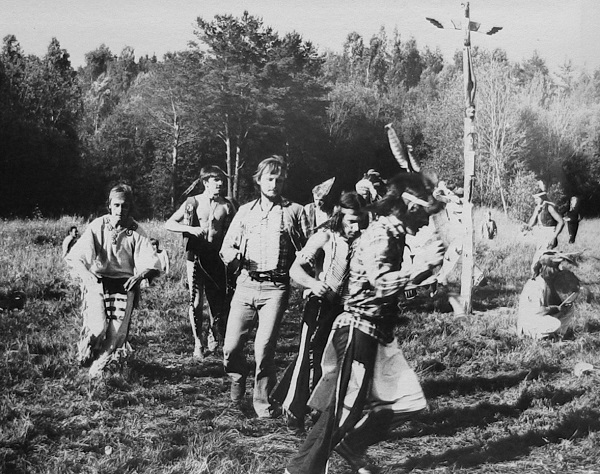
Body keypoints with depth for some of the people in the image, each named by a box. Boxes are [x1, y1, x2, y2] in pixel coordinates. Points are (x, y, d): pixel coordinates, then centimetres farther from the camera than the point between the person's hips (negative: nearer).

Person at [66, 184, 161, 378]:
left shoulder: (136, 231, 1)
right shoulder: (97, 226, -1)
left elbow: (153, 262, -7)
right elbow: (75, 256, -9)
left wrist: (141, 274, -28)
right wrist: (85, 273, -28)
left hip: (125, 283, 1)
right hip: (98, 280, -1)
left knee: (118, 333, -14)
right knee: (98, 328, -20)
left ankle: (98, 367, 12)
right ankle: (85, 349, 15)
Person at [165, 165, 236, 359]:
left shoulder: (226, 205, 6)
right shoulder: (192, 203, 2)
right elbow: (168, 224, 3)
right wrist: (191, 229, -13)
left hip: (217, 258, 1)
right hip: (196, 257, -1)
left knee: (218, 301, 3)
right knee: (195, 301, -4)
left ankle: (213, 337, 25)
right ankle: (198, 342, 9)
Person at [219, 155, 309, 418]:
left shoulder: (295, 211, 7)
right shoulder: (246, 211, 17)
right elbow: (226, 248, 15)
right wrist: (233, 255, -8)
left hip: (275, 287, -3)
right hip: (246, 284, 3)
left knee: (265, 349, -10)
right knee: (231, 347, 0)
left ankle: (262, 400, 9)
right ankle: (238, 380, 31)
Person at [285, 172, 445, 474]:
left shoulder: (392, 234, 14)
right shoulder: (380, 235, -16)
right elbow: (382, 282, -30)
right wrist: (425, 265, -27)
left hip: (378, 333, 10)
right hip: (359, 329, -10)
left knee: (406, 400, 10)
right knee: (346, 406, -4)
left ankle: (351, 447, 22)